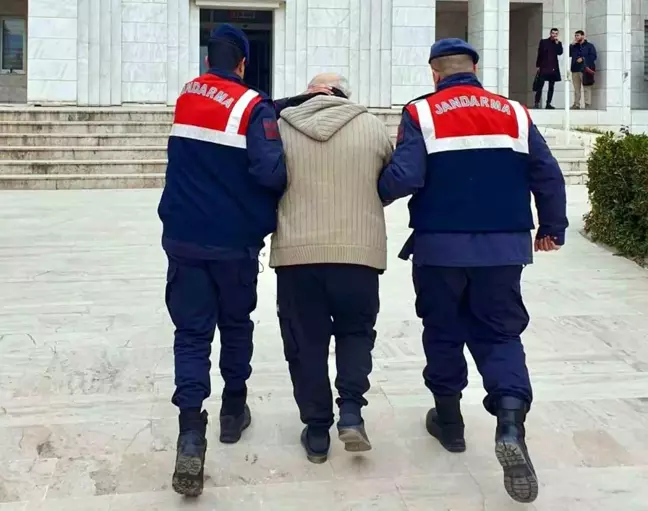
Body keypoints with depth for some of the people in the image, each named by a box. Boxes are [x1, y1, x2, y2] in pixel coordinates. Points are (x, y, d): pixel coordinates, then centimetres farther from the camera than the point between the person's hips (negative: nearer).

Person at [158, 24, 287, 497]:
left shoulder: (186, 96, 8)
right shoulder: (252, 106, -10)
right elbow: (271, 171, -21)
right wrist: (273, 206, -1)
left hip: (184, 237, 3)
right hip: (235, 241, -3)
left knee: (192, 332, 2)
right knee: (236, 324, 18)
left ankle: (191, 435, -12)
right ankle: (233, 411, 32)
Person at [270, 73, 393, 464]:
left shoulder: (280, 127, 5)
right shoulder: (372, 126, 5)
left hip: (296, 251, 0)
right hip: (359, 249, 0)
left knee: (305, 341, 11)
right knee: (356, 330, 20)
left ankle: (317, 430, 17)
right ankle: (351, 410, 5)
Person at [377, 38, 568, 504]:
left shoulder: (422, 114, -4)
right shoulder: (514, 114, 5)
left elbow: (403, 178, -16)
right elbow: (548, 176, 5)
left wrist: (377, 193, 5)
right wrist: (552, 228, 18)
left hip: (441, 248, -2)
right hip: (502, 248, 2)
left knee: (443, 332, 15)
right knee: (500, 334, 9)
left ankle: (449, 420, 28)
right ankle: (511, 424, -11)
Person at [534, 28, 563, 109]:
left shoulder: (558, 43, 12)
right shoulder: (543, 42, 6)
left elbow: (560, 53, -5)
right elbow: (539, 54, 4)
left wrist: (557, 43, -9)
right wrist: (537, 66, -1)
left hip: (553, 68, 3)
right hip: (544, 67, -3)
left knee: (551, 87, 2)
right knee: (540, 85, -9)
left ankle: (548, 104, 5)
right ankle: (536, 103, -8)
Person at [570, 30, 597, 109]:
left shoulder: (589, 46, 6)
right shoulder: (574, 46, 22)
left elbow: (593, 56, -4)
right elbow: (568, 54, 9)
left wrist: (583, 59, -12)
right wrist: (572, 45, 1)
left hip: (585, 70, -5)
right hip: (575, 70, 5)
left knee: (586, 88, -9)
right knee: (576, 88, 5)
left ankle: (588, 104, -10)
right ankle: (576, 104, 8)